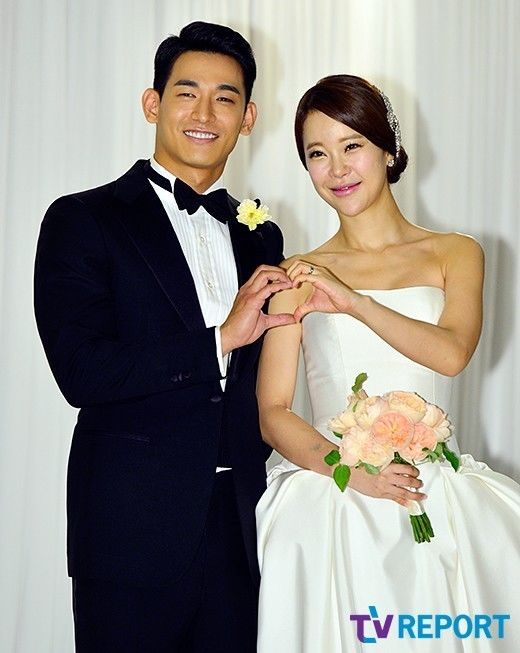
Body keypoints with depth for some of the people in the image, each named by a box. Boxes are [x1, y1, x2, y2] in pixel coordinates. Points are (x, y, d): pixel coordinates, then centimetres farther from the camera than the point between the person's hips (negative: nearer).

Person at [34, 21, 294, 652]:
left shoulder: (261, 237, 12)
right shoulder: (82, 221, -4)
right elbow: (80, 372, -15)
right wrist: (218, 340, -16)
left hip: (242, 530, 5)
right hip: (133, 530, -4)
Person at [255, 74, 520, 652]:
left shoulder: (455, 254, 9)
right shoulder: (299, 276, 7)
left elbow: (452, 352, -9)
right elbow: (272, 415, 1)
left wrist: (352, 300, -12)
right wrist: (351, 472, -14)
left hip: (439, 497, 1)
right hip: (329, 507, -1)